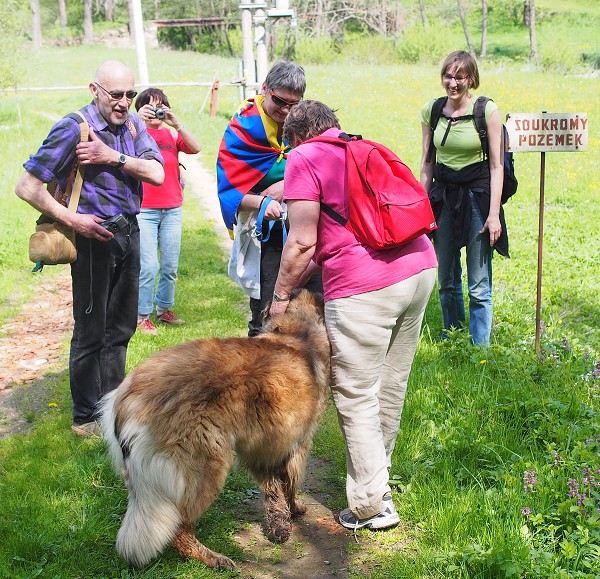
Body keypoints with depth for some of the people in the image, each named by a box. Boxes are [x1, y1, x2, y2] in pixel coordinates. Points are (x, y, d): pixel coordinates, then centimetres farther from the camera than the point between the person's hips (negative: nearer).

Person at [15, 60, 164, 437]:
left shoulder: (133, 124, 4)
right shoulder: (73, 128, -15)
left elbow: (156, 174, -9)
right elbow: (27, 187, -16)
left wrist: (113, 157, -21)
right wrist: (72, 220, -19)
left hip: (129, 232, 7)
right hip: (94, 235, -6)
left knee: (122, 325, 16)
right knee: (91, 331, 3)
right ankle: (87, 417, 16)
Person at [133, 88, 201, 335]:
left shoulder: (172, 133, 9)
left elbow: (195, 148, -8)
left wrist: (176, 123, -18)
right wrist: (138, 121, -25)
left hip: (172, 208, 4)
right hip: (144, 210, -4)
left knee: (170, 265, 9)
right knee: (148, 266, -7)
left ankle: (164, 309, 26)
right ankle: (142, 316, 5)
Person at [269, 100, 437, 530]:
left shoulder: (304, 158, 2)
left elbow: (303, 243, -5)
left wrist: (282, 293, 8)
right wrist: (305, 275, 28)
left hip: (364, 286, -8)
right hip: (420, 267, 8)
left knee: (356, 398, 5)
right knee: (391, 386, 19)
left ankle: (372, 505, 12)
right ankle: (378, 472, 36)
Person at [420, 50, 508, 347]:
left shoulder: (487, 110, -8)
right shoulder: (431, 110, 3)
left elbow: (496, 165, -6)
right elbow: (427, 164, 9)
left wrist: (494, 213, -10)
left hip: (477, 196, -4)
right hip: (443, 197, 4)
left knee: (479, 286, -1)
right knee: (446, 281, 13)